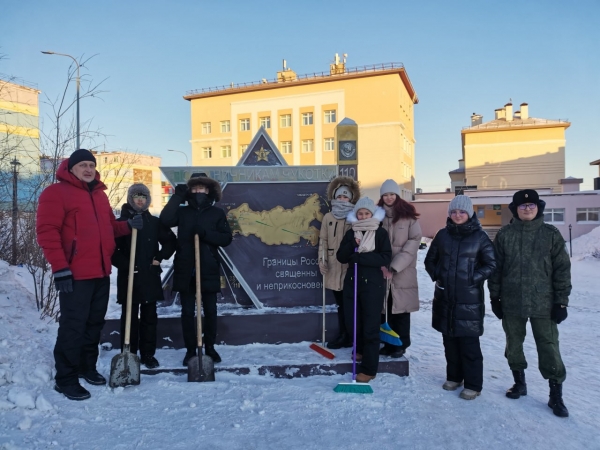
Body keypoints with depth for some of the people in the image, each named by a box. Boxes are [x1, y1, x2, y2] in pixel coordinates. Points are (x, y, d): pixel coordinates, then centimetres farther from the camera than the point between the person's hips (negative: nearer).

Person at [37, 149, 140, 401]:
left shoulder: (99, 194, 16)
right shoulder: (56, 192, -8)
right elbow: (46, 231, -15)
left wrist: (128, 226, 2)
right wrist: (60, 268, -21)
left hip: (101, 273, 8)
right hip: (75, 275, -8)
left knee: (95, 323, 16)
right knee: (73, 326, -2)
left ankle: (87, 367, 31)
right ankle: (65, 379, 11)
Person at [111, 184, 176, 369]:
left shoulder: (154, 222, 7)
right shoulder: (121, 222, 0)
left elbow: (171, 241, 14)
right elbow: (112, 249, -4)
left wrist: (160, 258, 2)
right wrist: (125, 265, -13)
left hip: (150, 277, 3)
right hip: (129, 277, -2)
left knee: (149, 317, 8)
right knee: (129, 317, 4)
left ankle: (148, 354, 17)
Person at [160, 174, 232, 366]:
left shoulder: (217, 213, 4)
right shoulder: (182, 212, 6)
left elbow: (227, 238, -3)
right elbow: (165, 220, -13)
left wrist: (206, 233, -17)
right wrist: (177, 197, -13)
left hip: (208, 270, 0)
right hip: (185, 270, 0)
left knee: (210, 311, 9)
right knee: (187, 312, 6)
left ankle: (210, 348, 24)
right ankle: (190, 350, 18)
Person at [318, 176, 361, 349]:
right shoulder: (328, 217, 9)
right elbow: (323, 240, 10)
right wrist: (322, 260, 1)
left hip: (351, 266, -4)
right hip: (333, 266, 4)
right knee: (340, 303, 12)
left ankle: (348, 336, 13)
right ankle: (344, 335, 22)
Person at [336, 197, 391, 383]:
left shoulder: (381, 233, -3)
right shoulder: (351, 233, 9)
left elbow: (386, 258, -13)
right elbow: (341, 257, 3)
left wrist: (361, 257, -18)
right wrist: (352, 245, -14)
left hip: (373, 284, -4)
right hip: (352, 282, 5)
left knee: (370, 327, -2)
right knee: (352, 323, 12)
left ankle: (369, 369, 6)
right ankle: (361, 349, 41)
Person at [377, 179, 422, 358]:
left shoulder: (408, 216, -3)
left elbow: (413, 243, -9)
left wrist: (394, 268, -15)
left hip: (403, 271, -2)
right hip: (382, 270, 3)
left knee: (401, 307, 4)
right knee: (385, 307, 7)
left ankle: (400, 344, 17)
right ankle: (389, 343, 20)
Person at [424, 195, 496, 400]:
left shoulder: (479, 236, -4)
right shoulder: (442, 234, 6)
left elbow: (491, 264, -4)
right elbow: (430, 260, 16)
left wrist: (472, 279, -12)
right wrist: (436, 275, 2)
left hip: (469, 299, -4)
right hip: (445, 297, 4)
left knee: (469, 343, 0)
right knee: (449, 340, 14)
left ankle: (473, 385, 12)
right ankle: (454, 377, 29)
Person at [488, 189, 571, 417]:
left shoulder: (551, 234, -1)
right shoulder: (504, 234, 2)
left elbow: (562, 269, -1)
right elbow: (495, 267, 4)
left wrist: (561, 301, -4)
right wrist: (495, 297, 2)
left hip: (543, 303, -2)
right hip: (511, 302, 2)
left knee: (549, 348, 1)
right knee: (513, 344, 14)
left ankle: (556, 395, 14)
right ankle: (519, 382, 32)